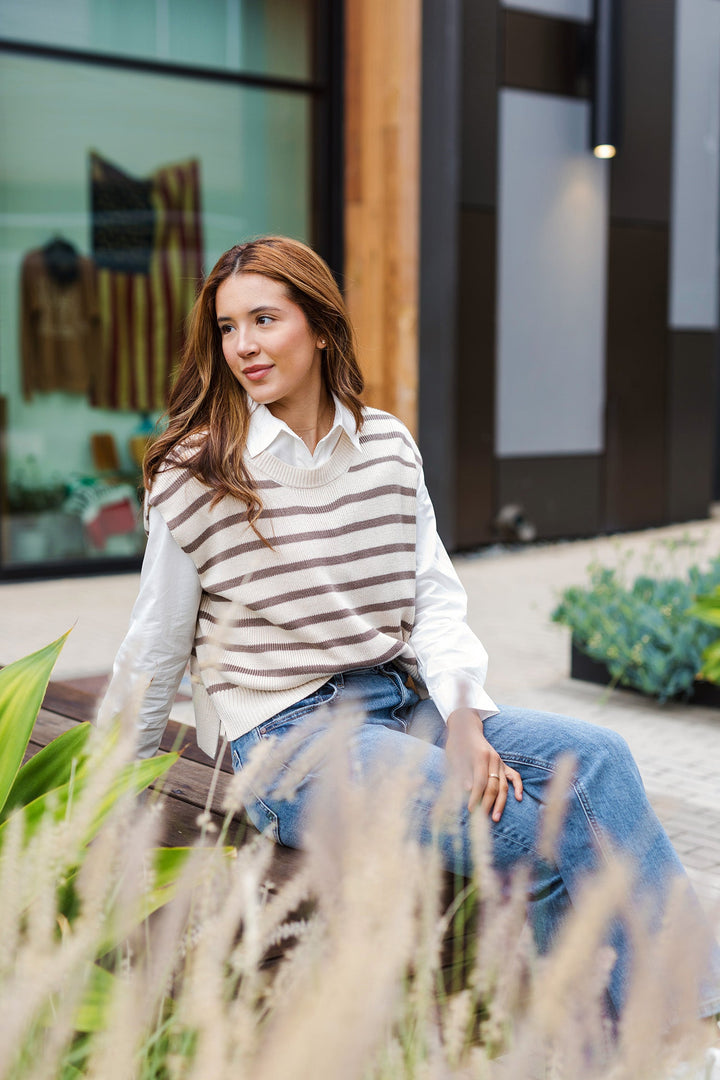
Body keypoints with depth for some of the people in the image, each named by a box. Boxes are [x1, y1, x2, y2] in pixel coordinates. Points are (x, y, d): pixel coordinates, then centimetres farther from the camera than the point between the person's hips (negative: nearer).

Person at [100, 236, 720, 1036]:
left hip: (405, 706, 5)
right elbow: (154, 653, 2)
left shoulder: (388, 447, 7)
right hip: (289, 738, -5)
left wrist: (462, 715, -11)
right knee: (540, 835, -21)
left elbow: (436, 598, 6)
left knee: (596, 755, -17)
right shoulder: (195, 475, -6)